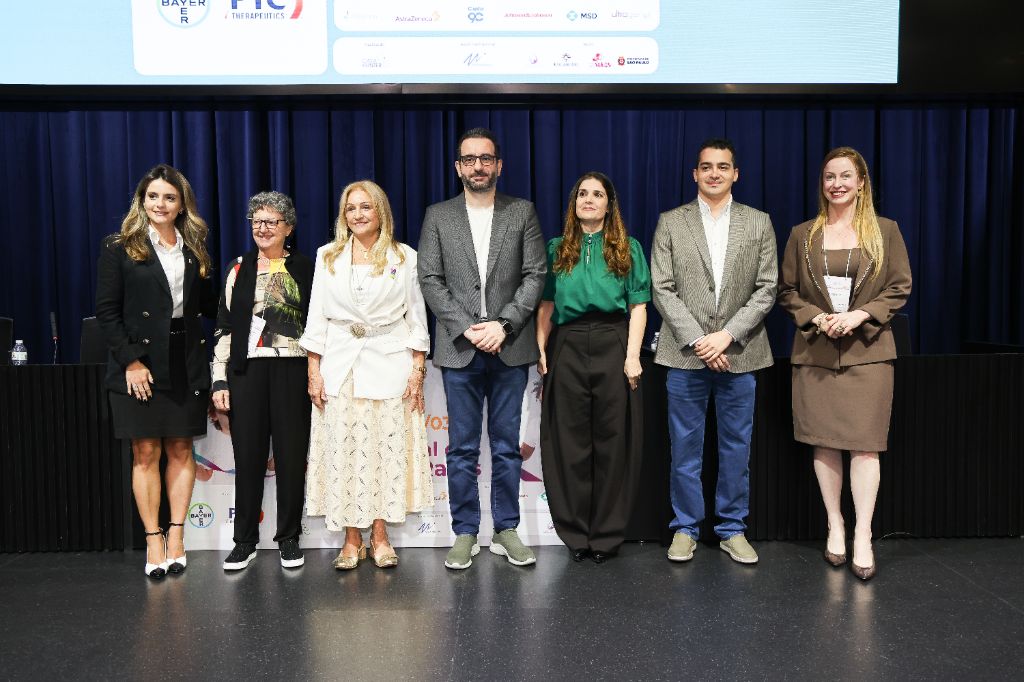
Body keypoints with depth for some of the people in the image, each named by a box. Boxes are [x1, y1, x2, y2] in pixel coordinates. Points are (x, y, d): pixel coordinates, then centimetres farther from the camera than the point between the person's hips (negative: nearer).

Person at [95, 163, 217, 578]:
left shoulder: (195, 250, 11)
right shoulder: (119, 249, 0)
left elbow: (208, 307, 12)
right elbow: (107, 312, -4)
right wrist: (131, 361, -11)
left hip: (186, 364, 3)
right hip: (140, 365, -3)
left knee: (181, 450, 6)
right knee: (146, 453, 1)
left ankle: (176, 536, 14)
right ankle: (153, 540, 9)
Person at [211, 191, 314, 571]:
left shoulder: (305, 269, 8)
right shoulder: (237, 270, 12)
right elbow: (224, 327, 10)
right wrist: (219, 380, 3)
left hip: (292, 370, -1)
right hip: (246, 371, 1)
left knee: (292, 455, 2)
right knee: (248, 456, 3)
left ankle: (289, 539, 16)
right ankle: (245, 540, 15)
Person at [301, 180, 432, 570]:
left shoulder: (405, 257, 6)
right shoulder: (327, 256, 9)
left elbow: (417, 317, 5)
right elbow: (316, 316, 8)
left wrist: (418, 371, -2)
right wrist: (314, 371, 1)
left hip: (390, 363, -1)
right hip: (340, 365, 1)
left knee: (386, 448, 0)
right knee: (343, 450, 1)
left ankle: (380, 537, 12)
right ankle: (352, 540, 11)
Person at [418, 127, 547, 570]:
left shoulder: (522, 213, 7)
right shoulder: (438, 216, 7)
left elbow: (535, 275, 1)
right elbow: (430, 280, 1)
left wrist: (502, 324, -11)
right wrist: (466, 329, -10)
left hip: (510, 348, 0)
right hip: (459, 349, 0)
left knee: (506, 447, 7)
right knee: (462, 449, 5)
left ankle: (505, 531, 19)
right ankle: (465, 533, 16)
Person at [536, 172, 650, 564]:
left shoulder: (628, 248, 9)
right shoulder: (557, 249, 13)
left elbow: (638, 305, 3)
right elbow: (546, 305, 10)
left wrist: (632, 354, -8)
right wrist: (541, 351, -1)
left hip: (612, 345, -1)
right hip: (567, 347, 1)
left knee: (612, 441, 2)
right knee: (570, 442, 4)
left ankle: (607, 534, 14)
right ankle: (575, 532, 16)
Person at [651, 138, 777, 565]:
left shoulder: (759, 223, 7)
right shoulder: (671, 223, 4)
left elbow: (766, 289, 2)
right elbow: (662, 289, -2)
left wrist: (728, 335, -10)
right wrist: (696, 339, -11)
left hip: (739, 353, 1)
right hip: (686, 353, -1)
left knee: (736, 448, 9)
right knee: (685, 448, 6)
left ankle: (733, 529, 22)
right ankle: (685, 528, 19)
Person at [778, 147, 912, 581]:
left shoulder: (885, 231, 5)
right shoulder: (802, 235, 9)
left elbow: (899, 289, 3)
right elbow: (786, 291, 8)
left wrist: (860, 315, -12)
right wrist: (815, 318, -9)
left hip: (867, 352, -1)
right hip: (815, 352, 2)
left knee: (864, 444, -6)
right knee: (824, 443, 5)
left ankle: (863, 537, 1)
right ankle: (835, 527, 17)